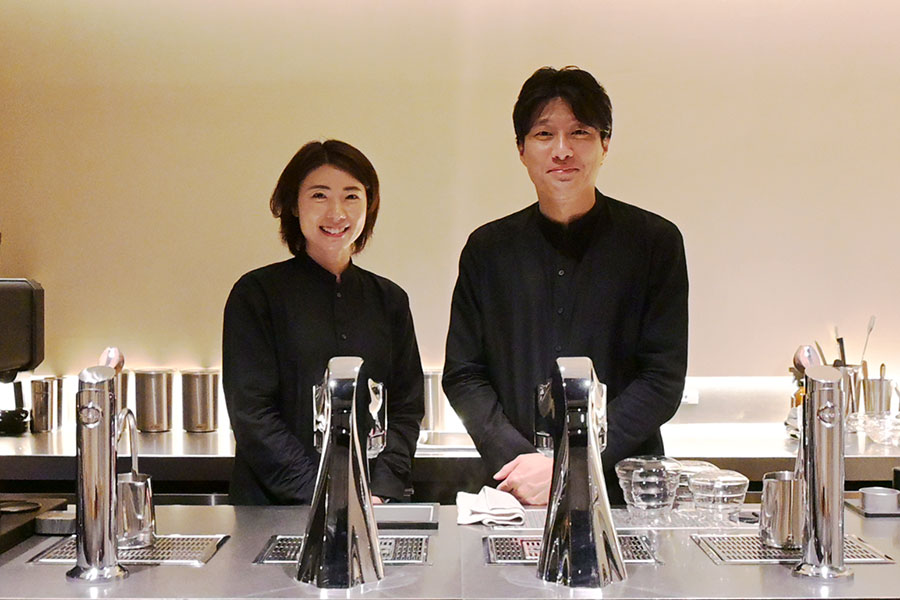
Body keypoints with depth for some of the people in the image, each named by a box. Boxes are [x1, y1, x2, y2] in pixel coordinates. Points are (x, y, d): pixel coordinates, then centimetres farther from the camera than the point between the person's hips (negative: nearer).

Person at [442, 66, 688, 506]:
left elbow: (663, 379, 0)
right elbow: (463, 375, 10)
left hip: (623, 491, -1)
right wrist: (516, 460, -6)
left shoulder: (655, 242, 5)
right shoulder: (488, 249, 11)